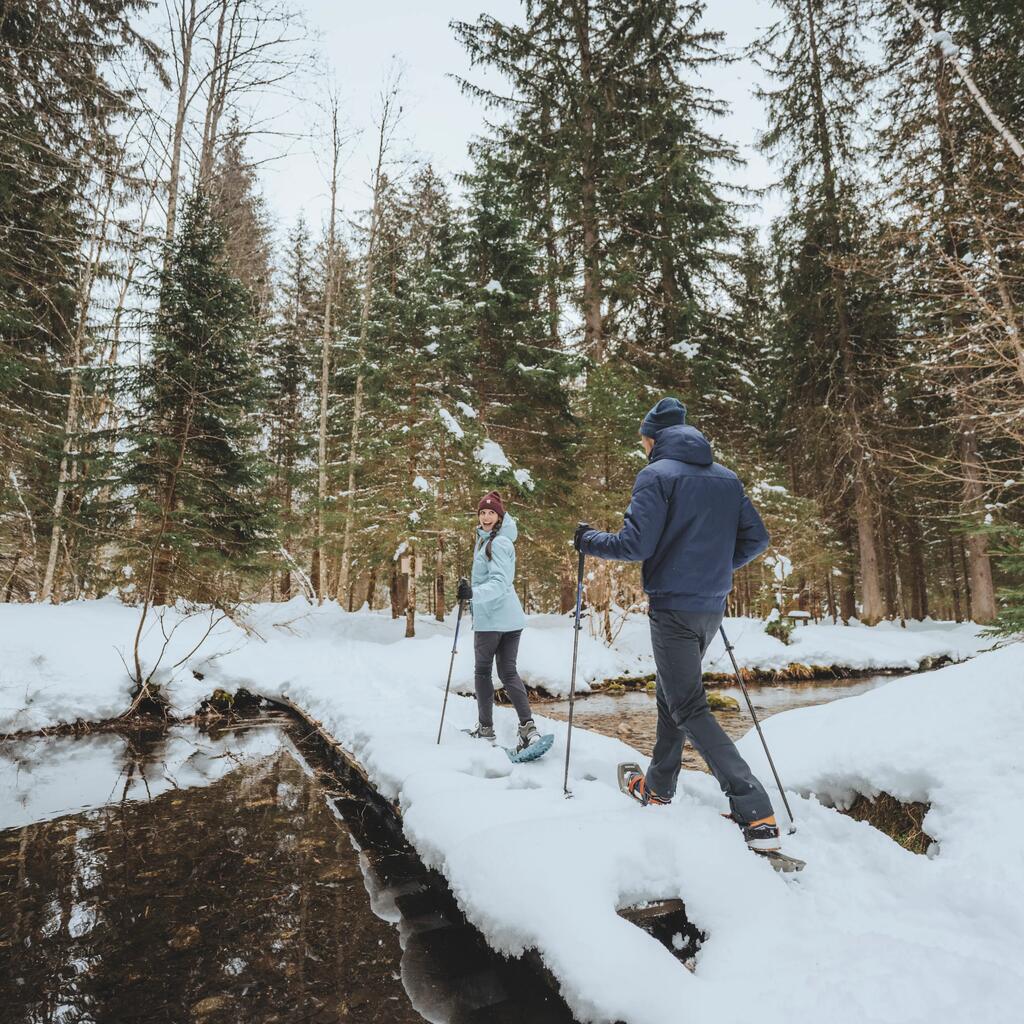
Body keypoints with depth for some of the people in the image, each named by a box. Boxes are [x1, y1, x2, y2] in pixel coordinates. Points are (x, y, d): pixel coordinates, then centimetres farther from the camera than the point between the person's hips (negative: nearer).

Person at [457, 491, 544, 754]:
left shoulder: (498, 543, -15)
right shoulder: (485, 537, 15)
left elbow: (500, 582, -24)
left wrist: (474, 593, -40)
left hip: (490, 618, -9)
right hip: (511, 617, 9)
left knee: (482, 671, 8)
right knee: (508, 672, 8)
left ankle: (485, 728, 18)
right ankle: (528, 728, -3)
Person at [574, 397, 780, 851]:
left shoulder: (656, 476, -10)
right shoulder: (727, 478, 10)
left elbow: (635, 544, -17)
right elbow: (756, 538, 10)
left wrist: (588, 540, 0)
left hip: (672, 606, -8)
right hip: (712, 607, 8)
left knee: (689, 709, -1)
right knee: (671, 693, 22)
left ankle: (756, 813, -6)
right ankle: (658, 786, 36)